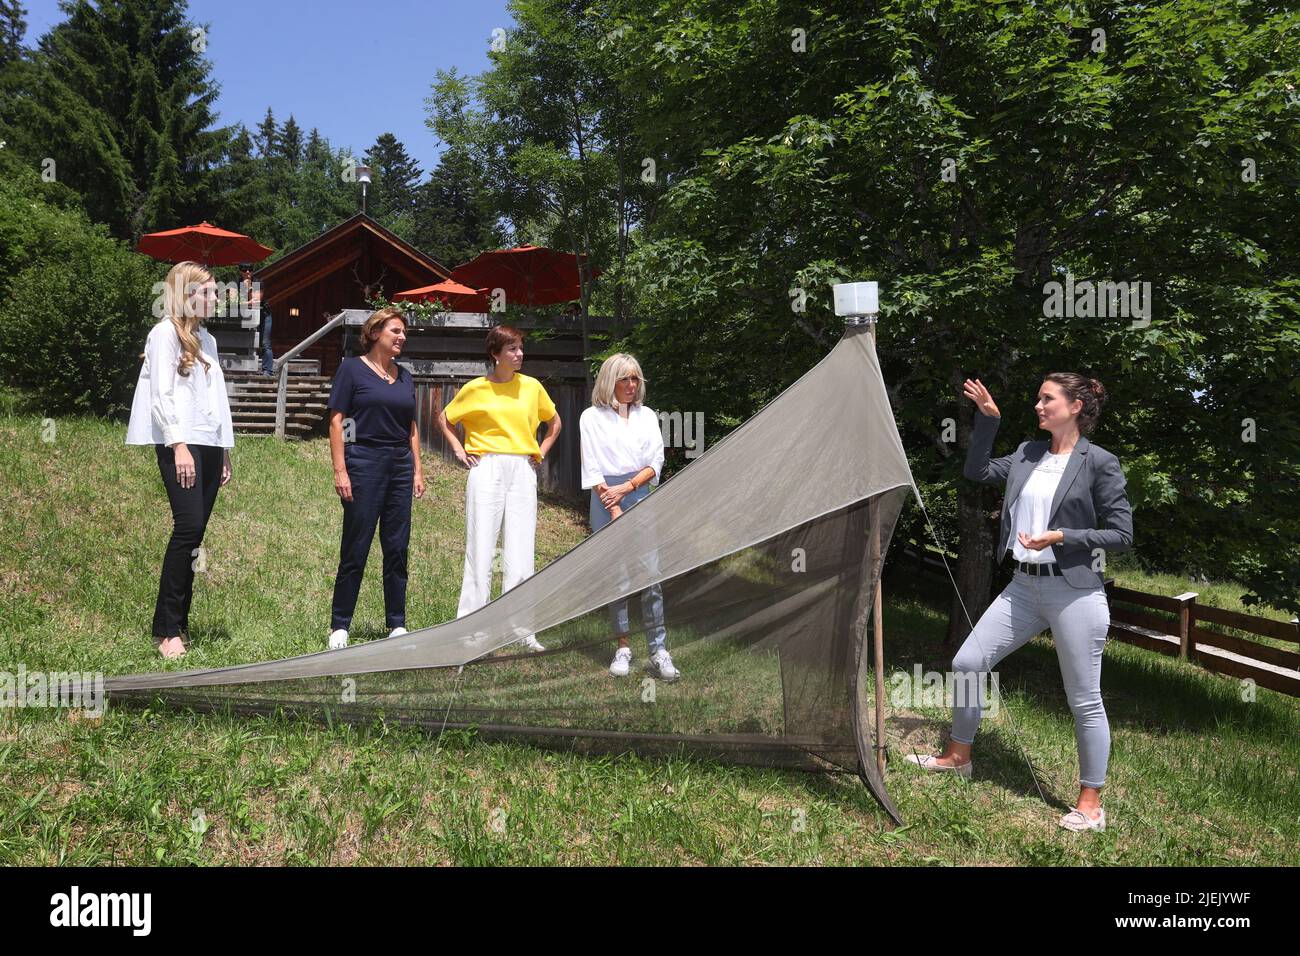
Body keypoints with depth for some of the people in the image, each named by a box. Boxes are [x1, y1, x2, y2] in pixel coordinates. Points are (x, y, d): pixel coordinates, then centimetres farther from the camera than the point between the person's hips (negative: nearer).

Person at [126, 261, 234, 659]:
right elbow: (161, 395, -10)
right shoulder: (166, 333, -1)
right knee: (188, 527, -16)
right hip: (180, 443, -7)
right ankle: (166, 630, -10)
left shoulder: (207, 340, 21)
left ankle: (179, 624, 7)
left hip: (209, 445, 7)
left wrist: (225, 451, 17)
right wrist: (178, 445, -19)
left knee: (194, 536, 4)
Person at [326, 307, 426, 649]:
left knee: (397, 548, 7)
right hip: (364, 462, -5)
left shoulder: (404, 376, 15)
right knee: (355, 549, -1)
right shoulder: (352, 369, -1)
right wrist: (340, 470, -13)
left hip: (400, 466, 5)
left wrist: (418, 470, 12)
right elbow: (336, 420, -6)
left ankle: (397, 624, 16)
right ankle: (339, 627, 10)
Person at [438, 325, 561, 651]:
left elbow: (555, 422, 23)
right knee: (480, 548, -1)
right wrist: (459, 451, 5)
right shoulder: (476, 388, 2)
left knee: (520, 553, 2)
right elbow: (444, 419, 15)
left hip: (523, 471, 2)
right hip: (486, 470, -2)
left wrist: (540, 452, 12)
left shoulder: (532, 386, 8)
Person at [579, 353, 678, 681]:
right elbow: (593, 469, -2)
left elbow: (655, 462, 7)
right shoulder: (592, 417, 4)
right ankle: (623, 648, 10)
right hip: (606, 498, -2)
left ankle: (658, 651, -7)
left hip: (640, 495, 2)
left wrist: (627, 487, -8)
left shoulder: (647, 416, 14)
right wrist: (615, 510, -9)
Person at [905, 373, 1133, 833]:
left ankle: (1090, 804, 18)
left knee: (1084, 700, 3)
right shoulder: (1027, 455, 9)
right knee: (967, 663, 7)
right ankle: (957, 756, 28)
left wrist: (1061, 537, -19)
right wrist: (987, 418, 7)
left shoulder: (1099, 463, -9)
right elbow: (977, 471, 16)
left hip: (1074, 592, -6)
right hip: (1024, 587, 7)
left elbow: (1121, 535, -8)